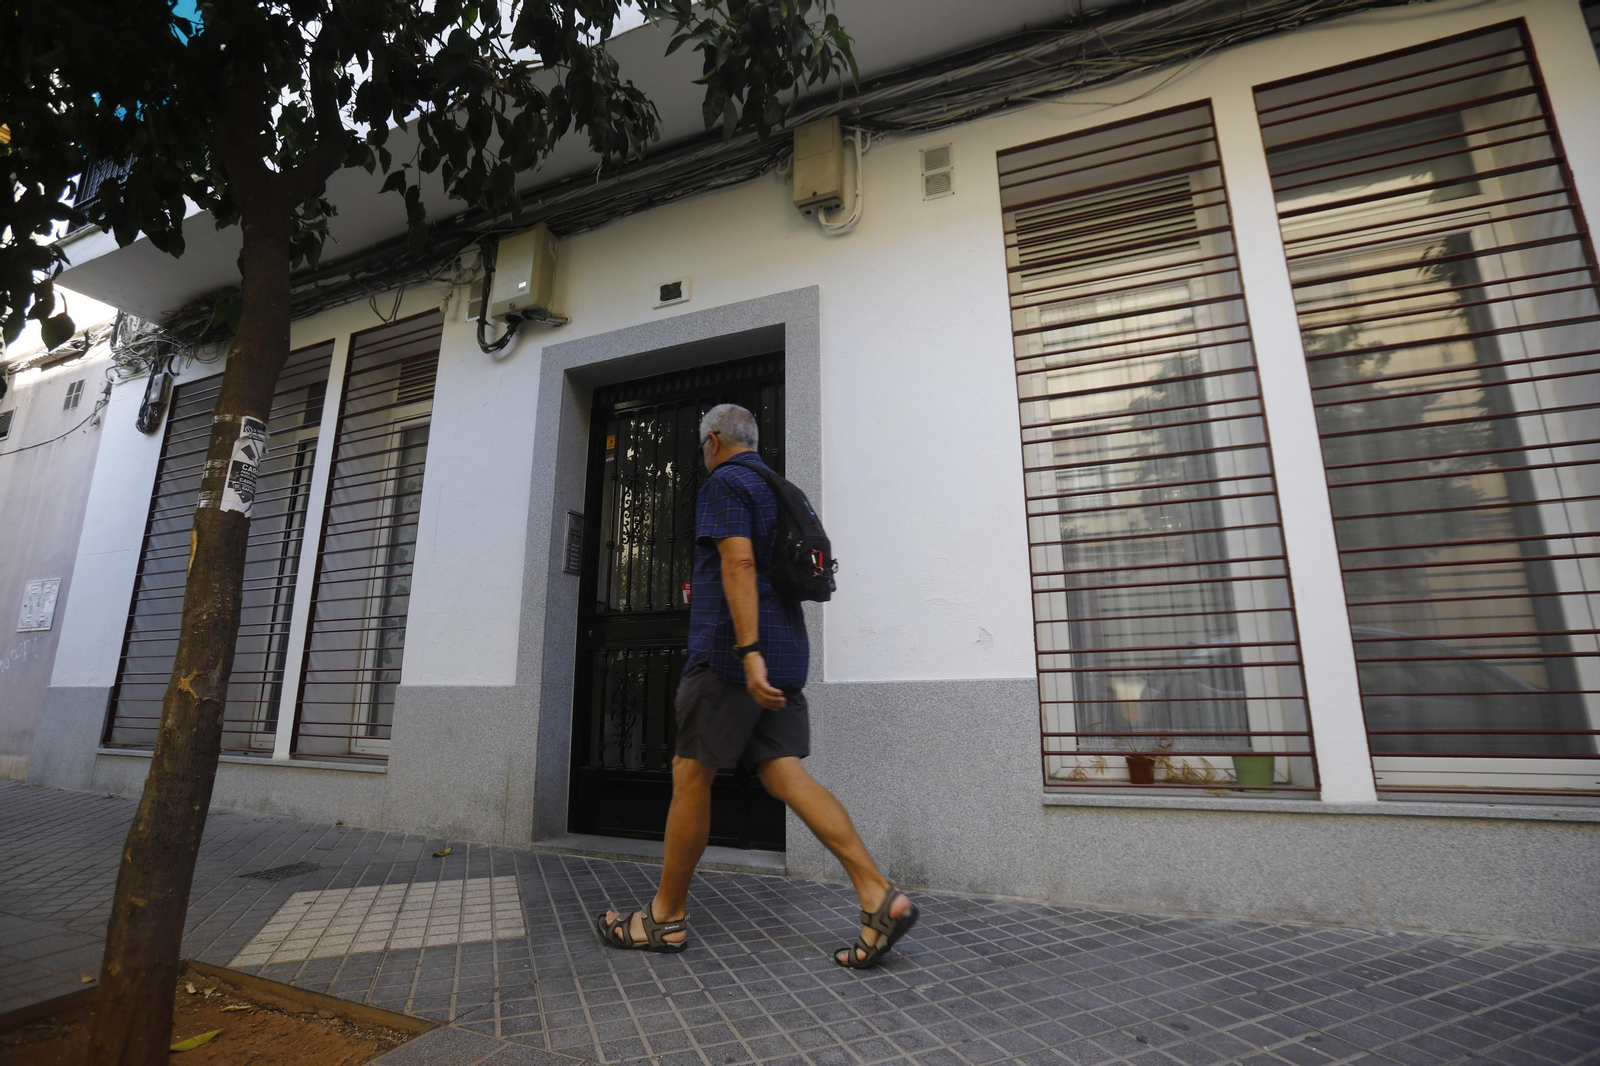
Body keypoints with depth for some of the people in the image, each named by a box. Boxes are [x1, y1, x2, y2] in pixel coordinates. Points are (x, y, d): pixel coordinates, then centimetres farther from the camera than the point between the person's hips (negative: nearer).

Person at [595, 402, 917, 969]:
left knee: (690, 775, 3)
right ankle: (879, 896, -3)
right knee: (785, 774, 3)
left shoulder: (724, 483, -5)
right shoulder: (778, 491, 22)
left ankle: (666, 916, 17)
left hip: (729, 651, -9)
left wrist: (748, 651, -27)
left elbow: (739, 563, -19)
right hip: (783, 655, 9)